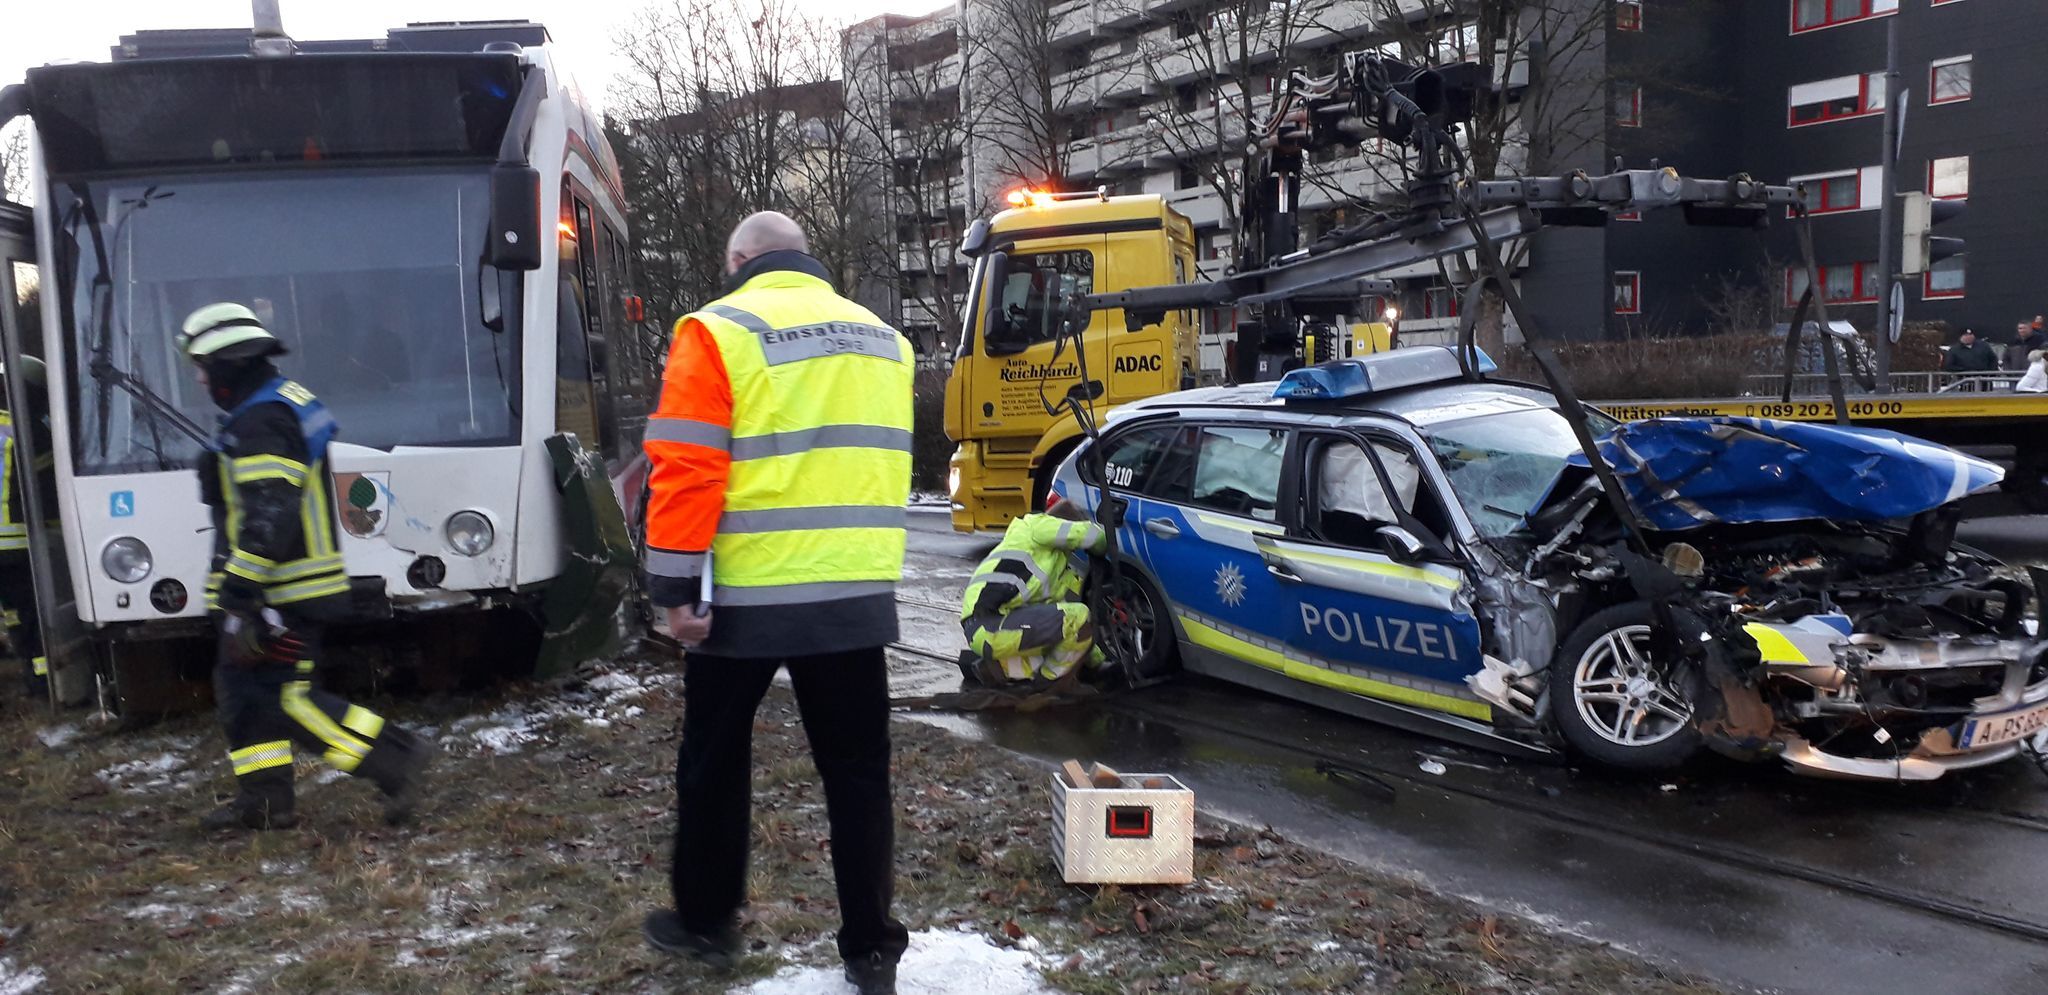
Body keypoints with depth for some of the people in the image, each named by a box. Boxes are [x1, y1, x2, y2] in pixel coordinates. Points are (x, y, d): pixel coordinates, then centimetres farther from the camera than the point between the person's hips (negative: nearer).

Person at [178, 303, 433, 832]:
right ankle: (263, 801, 21)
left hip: (280, 594, -10)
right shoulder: (286, 404, 15)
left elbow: (268, 517, -27)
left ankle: (396, 756, -6)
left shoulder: (259, 425, -19)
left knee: (288, 698, -7)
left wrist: (238, 591, -25)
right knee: (240, 684, 15)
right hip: (292, 586, 10)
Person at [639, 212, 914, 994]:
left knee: (715, 761, 15)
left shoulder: (720, 330, -6)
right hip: (858, 592, 4)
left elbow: (685, 470, -12)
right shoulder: (882, 338, 12)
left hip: (746, 594, -4)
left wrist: (675, 587, -9)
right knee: (857, 771, 10)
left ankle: (706, 923, 27)